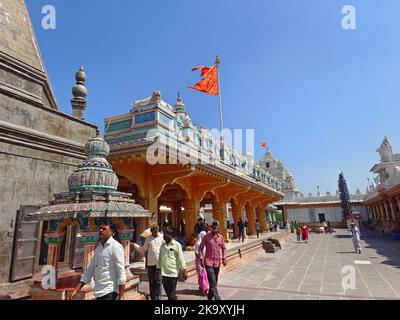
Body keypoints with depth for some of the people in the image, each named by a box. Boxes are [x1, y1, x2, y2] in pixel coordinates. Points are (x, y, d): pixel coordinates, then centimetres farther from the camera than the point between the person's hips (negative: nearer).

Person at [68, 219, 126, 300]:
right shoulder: (98, 248, 11)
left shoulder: (116, 246, -11)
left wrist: (121, 296, -18)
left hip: (109, 292, -7)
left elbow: (121, 273, -15)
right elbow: (90, 270, 17)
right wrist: (76, 290, 14)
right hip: (99, 292, 7)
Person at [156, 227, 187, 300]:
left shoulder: (177, 245, -9)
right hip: (164, 273, 5)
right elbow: (160, 258, 13)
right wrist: (158, 269, 13)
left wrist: (184, 272, -7)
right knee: (168, 293, 15)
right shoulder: (163, 245, 6)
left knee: (171, 295, 0)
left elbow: (181, 259, -7)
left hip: (173, 273, -5)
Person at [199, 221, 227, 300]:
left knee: (214, 282, 15)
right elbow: (200, 248, -1)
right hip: (208, 262, -4)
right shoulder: (206, 236, -6)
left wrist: (224, 258, 0)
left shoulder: (221, 237, 3)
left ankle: (210, 297, 34)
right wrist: (202, 259, -8)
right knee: (213, 282, -11)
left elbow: (223, 248, 13)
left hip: (217, 262, 4)